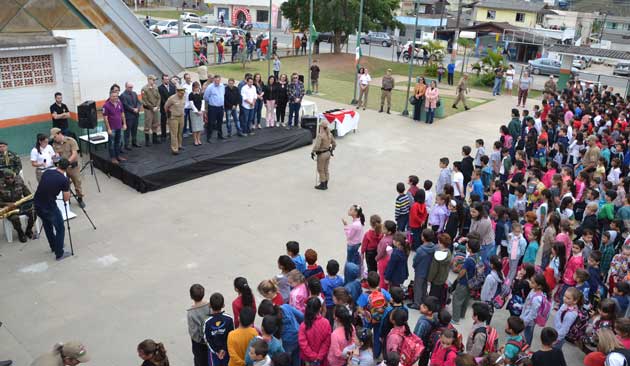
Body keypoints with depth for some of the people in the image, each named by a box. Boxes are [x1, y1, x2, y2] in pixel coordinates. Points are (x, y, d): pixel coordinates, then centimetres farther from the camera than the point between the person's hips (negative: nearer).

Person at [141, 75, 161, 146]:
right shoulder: (144, 89, -11)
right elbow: (145, 101, -13)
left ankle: (155, 139, 23)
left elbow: (158, 98, 6)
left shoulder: (155, 88, 5)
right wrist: (152, 108, -13)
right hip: (148, 109, -6)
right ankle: (147, 141, 8)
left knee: (155, 124, 12)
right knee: (147, 125, 0)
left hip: (155, 109, 6)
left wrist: (157, 107, -7)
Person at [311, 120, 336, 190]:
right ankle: (325, 184, 26)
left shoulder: (320, 135, -24)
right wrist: (331, 150, 24)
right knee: (326, 169, 17)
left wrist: (312, 153, -16)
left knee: (321, 170, 6)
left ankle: (322, 185, 15)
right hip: (328, 153, 8)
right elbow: (334, 144, 10)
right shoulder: (329, 134, 0)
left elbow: (316, 146, -30)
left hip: (322, 154, -8)